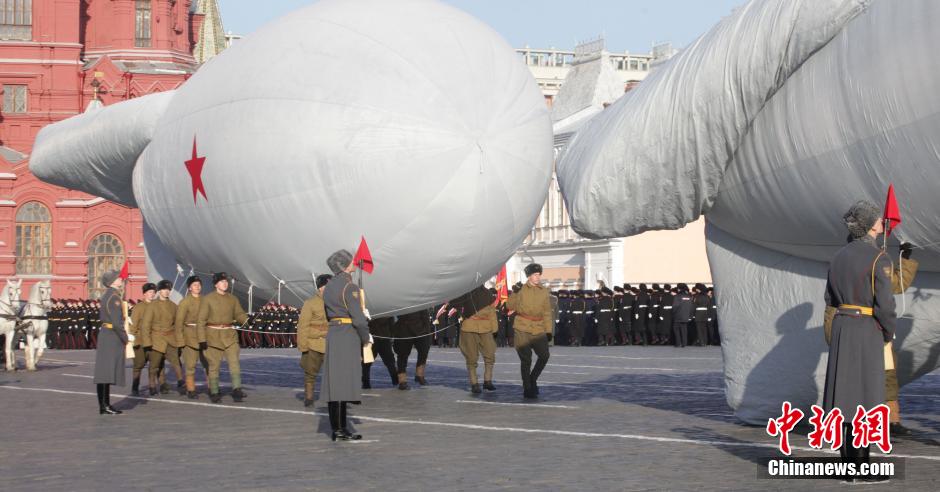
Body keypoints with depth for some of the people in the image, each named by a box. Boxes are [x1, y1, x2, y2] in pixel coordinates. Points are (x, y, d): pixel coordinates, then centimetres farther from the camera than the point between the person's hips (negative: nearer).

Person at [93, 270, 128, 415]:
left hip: (105, 336, 10)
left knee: (106, 373, 11)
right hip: (112, 337, -10)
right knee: (107, 371, -9)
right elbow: (116, 322, -21)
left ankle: (105, 404, 15)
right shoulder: (114, 297, -16)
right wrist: (125, 338, -13)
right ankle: (104, 407, -10)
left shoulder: (106, 296, 15)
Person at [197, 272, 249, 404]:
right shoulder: (207, 299, -4)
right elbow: (201, 320, -5)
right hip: (213, 336, -3)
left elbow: (239, 314, 10)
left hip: (230, 335, 3)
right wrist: (202, 339, -10)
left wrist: (247, 320, -13)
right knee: (214, 365, 4)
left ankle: (237, 389, -14)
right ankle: (214, 393, 14)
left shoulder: (232, 299, 8)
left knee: (234, 361, -11)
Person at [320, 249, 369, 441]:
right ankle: (340, 430, -10)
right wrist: (365, 339, -3)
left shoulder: (329, 286, 14)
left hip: (333, 334, 9)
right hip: (348, 335, -9)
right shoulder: (349, 287, -13)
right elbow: (358, 317, -17)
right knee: (345, 382, -8)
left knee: (334, 383, 8)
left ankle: (337, 428, 10)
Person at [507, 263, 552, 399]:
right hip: (523, 329, -3)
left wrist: (548, 330, 9)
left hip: (539, 330, 3)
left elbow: (547, 313, 13)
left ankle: (533, 379, 16)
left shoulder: (544, 291, 9)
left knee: (544, 356, -9)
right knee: (526, 360, 0)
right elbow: (510, 305, -3)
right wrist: (515, 293, -18)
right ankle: (527, 388, 11)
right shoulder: (521, 290, 1)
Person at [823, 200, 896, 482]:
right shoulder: (878, 258, -12)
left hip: (841, 327, 7)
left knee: (845, 390, 10)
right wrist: (889, 332, 0)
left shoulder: (840, 256, 10)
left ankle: (847, 457, 14)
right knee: (866, 394, -2)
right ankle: (860, 461, -1)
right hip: (867, 330, -7)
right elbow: (884, 303, -15)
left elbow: (831, 298, 15)